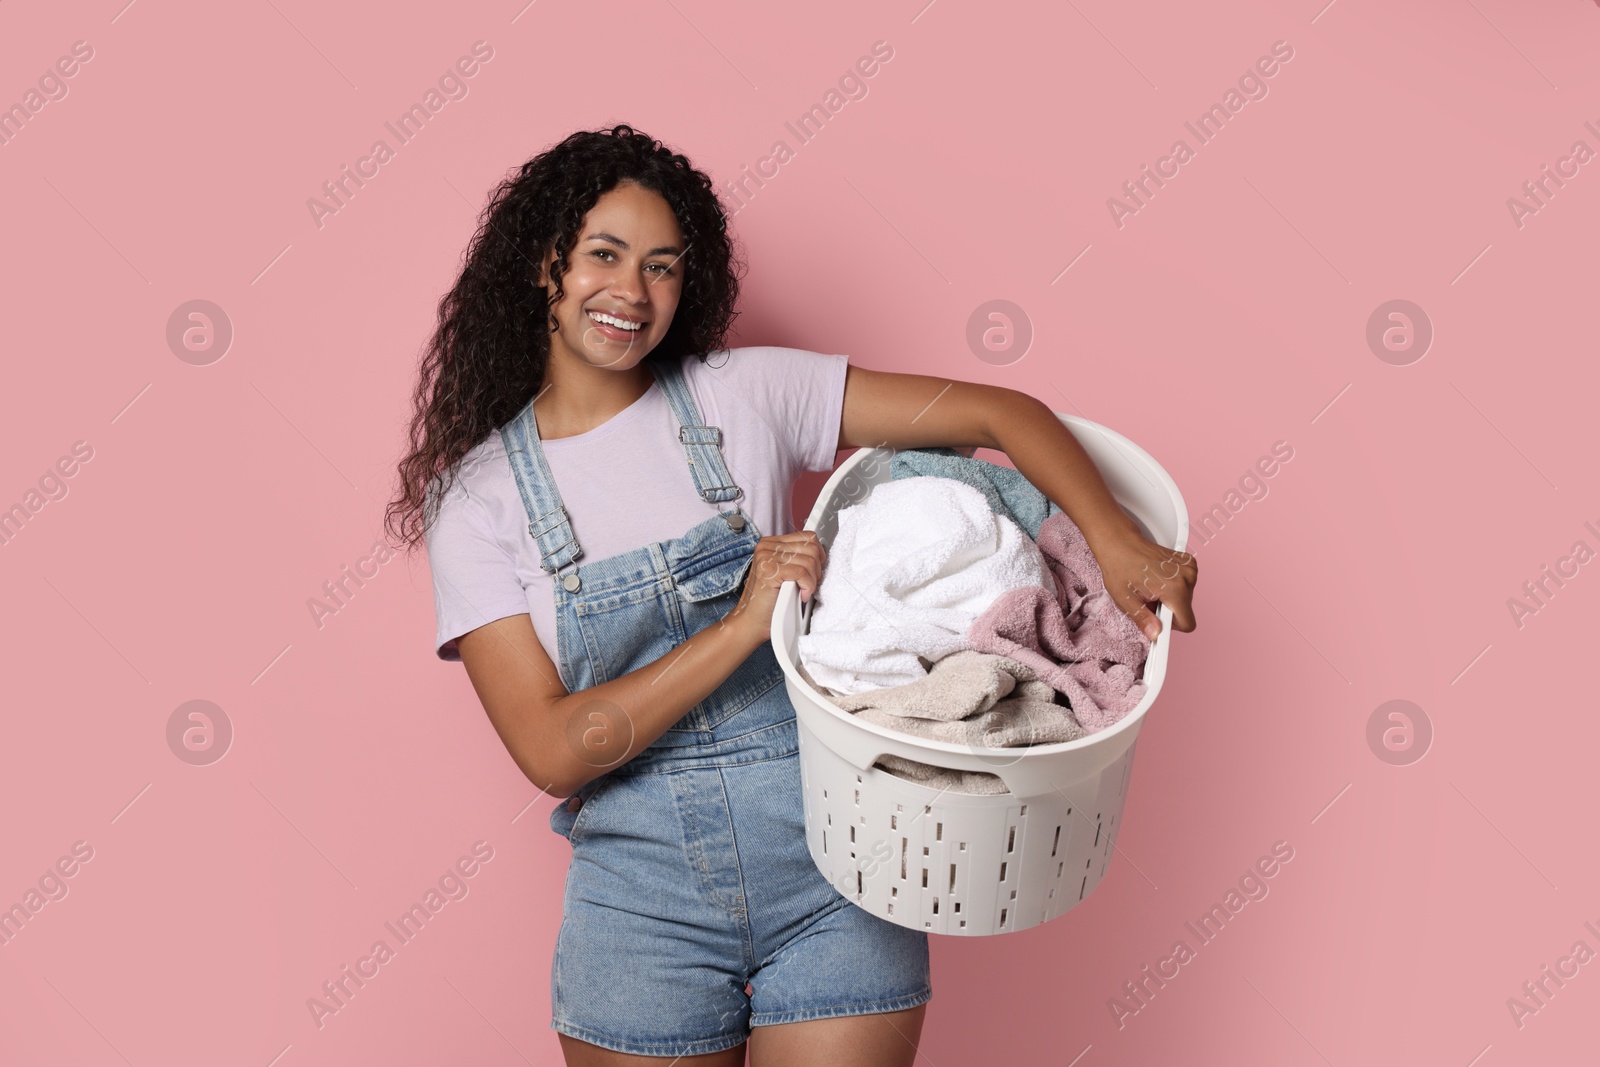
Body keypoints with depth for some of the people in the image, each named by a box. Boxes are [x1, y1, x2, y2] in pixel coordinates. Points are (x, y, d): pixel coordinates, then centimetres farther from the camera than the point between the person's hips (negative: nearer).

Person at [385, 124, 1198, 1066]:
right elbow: (553, 751, -11)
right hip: (645, 899, 0)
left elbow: (997, 411, -4)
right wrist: (744, 625, -20)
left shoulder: (745, 394, -2)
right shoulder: (477, 499, -3)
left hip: (832, 866, 0)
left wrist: (1117, 544, -19)